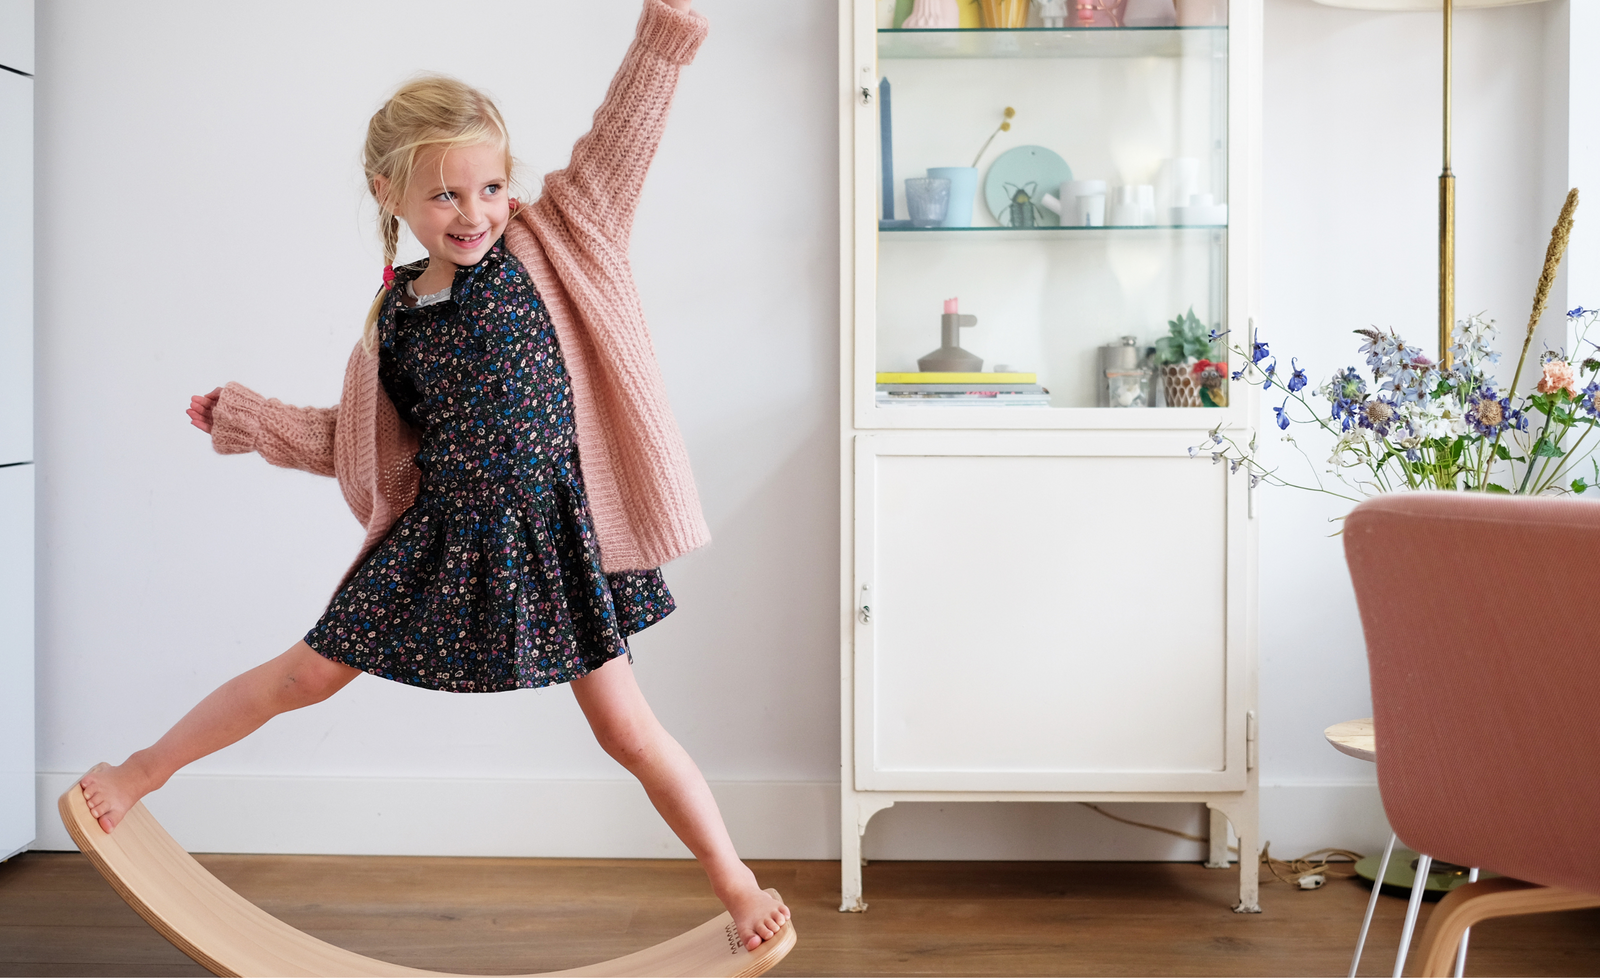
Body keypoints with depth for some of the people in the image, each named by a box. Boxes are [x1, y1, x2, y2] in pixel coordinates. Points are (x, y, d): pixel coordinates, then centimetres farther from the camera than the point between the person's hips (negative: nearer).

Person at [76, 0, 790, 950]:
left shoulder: (547, 245, -4)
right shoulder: (394, 318, 4)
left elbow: (614, 150, -11)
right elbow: (355, 438, 16)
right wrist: (248, 417, 13)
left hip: (552, 535, -3)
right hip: (437, 537, 3)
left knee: (627, 728, 2)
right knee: (306, 674, 14)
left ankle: (738, 883, 20)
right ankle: (143, 772, 38)